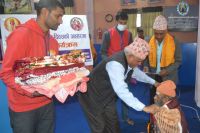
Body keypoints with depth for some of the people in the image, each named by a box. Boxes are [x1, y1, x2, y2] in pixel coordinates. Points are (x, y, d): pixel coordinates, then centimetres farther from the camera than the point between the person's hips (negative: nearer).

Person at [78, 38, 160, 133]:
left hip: (107, 97, 8)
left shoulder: (129, 61, -7)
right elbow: (122, 91, -41)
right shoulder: (116, 64, -36)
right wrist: (144, 108, -38)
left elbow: (137, 72, 16)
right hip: (93, 97, -8)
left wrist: (154, 82, 19)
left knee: (113, 124, 17)